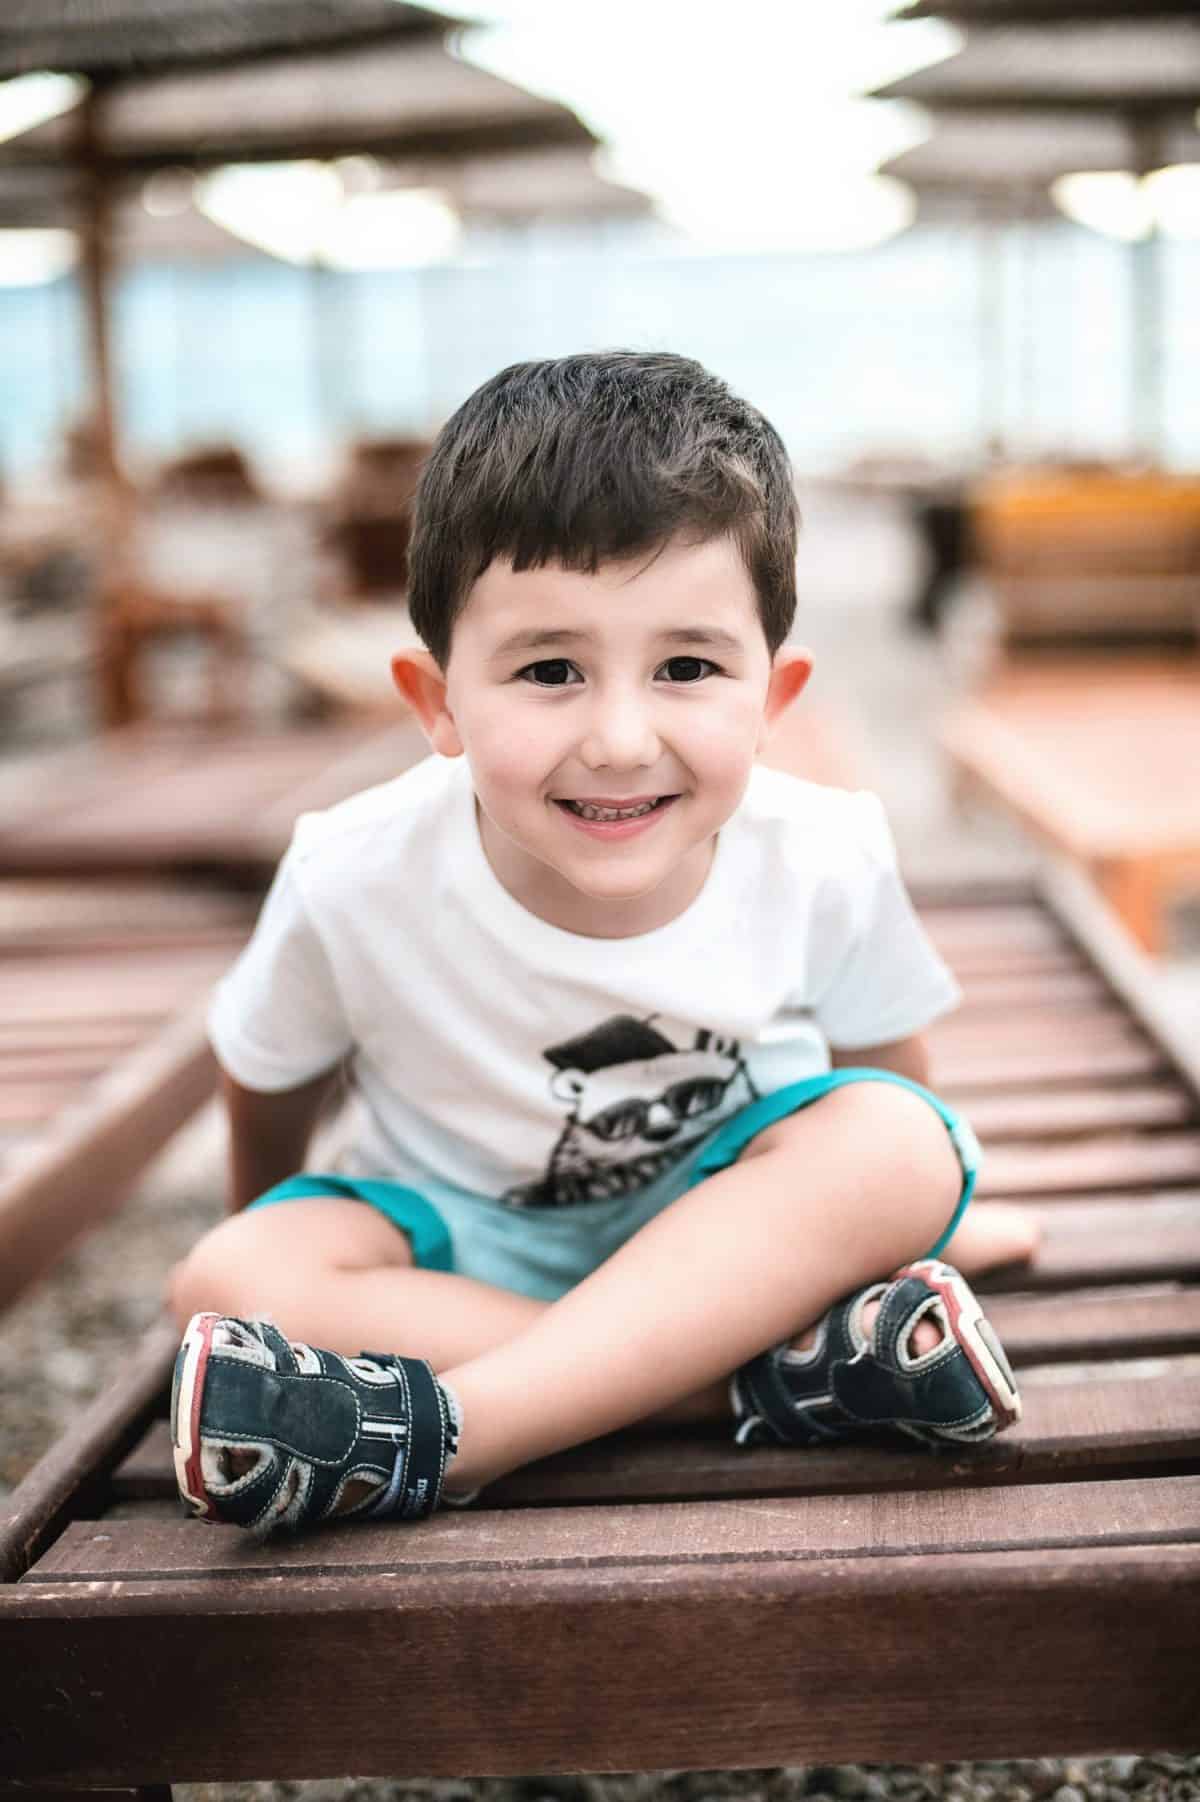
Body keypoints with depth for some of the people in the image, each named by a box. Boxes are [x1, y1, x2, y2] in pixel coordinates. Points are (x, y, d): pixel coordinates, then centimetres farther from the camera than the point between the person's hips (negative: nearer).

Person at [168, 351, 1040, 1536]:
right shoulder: (355, 880, -23)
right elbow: (267, 1081, -2)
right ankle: (785, 1373, -33)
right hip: (469, 1239, 0)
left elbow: (883, 1070, 1)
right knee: (225, 1282, -28)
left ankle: (441, 1429, -37)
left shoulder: (826, 861, -21)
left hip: (735, 1231, 1)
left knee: (896, 1142, -31)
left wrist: (900, 1214, 14)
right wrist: (269, 1248, 13)